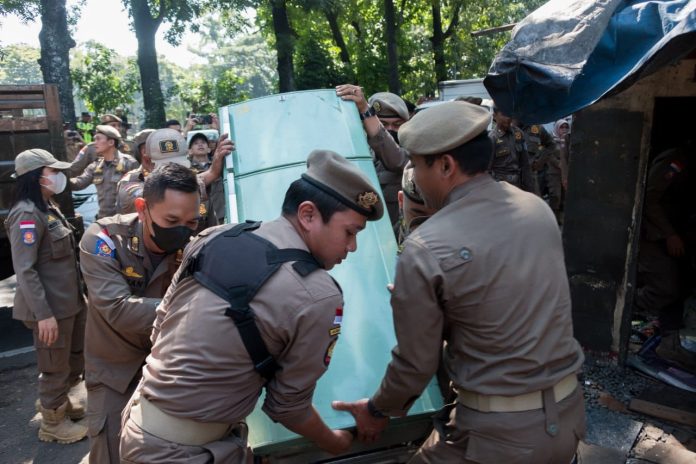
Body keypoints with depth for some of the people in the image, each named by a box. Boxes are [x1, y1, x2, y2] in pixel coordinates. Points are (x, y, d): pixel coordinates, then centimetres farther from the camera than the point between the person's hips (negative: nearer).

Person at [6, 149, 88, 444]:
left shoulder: (48, 207, 10)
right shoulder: (27, 214, -19)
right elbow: (24, 270, -23)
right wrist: (43, 313, -25)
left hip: (69, 300, 9)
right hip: (50, 306, -9)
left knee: (75, 358, 22)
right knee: (56, 366, 8)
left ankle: (58, 403, 44)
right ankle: (52, 423, 29)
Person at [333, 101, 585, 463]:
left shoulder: (425, 250, -20)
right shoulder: (538, 209, -1)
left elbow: (416, 362, -10)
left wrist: (378, 410, 10)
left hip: (499, 431, -6)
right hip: (568, 413, 6)